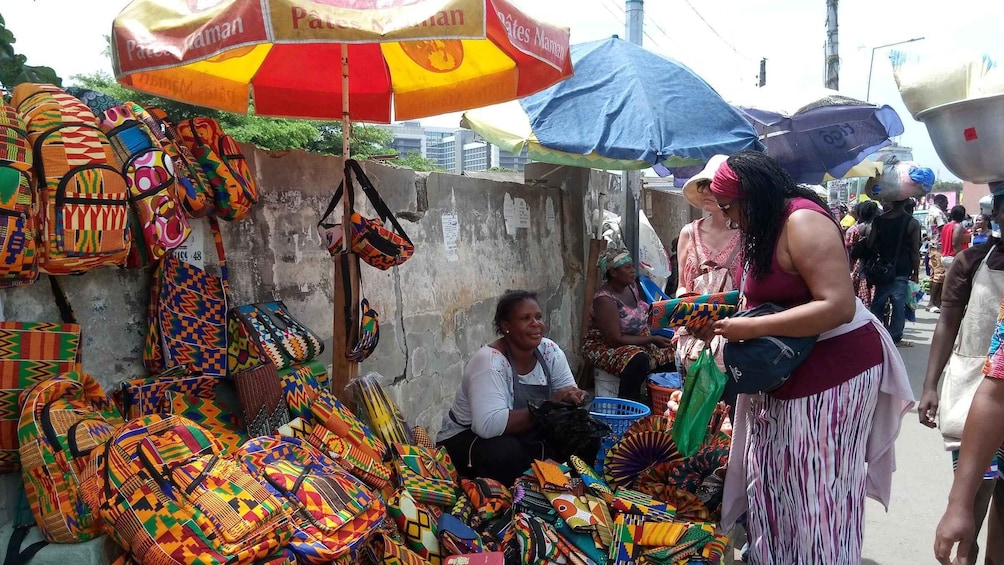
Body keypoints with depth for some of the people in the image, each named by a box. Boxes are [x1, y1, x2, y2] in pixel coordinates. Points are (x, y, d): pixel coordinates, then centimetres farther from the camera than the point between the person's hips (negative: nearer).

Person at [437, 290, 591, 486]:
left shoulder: (550, 351, -6)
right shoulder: (490, 361, -26)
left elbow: (568, 396, -3)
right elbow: (489, 425, -37)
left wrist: (575, 397, -28)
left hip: (523, 436, 7)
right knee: (507, 453, -36)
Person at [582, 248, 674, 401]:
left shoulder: (632, 286, 0)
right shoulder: (605, 299, -24)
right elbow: (615, 339, -26)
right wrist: (652, 339, -22)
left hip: (637, 340, 9)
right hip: (604, 346, -9)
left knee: (671, 354, -2)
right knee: (639, 360, -34)